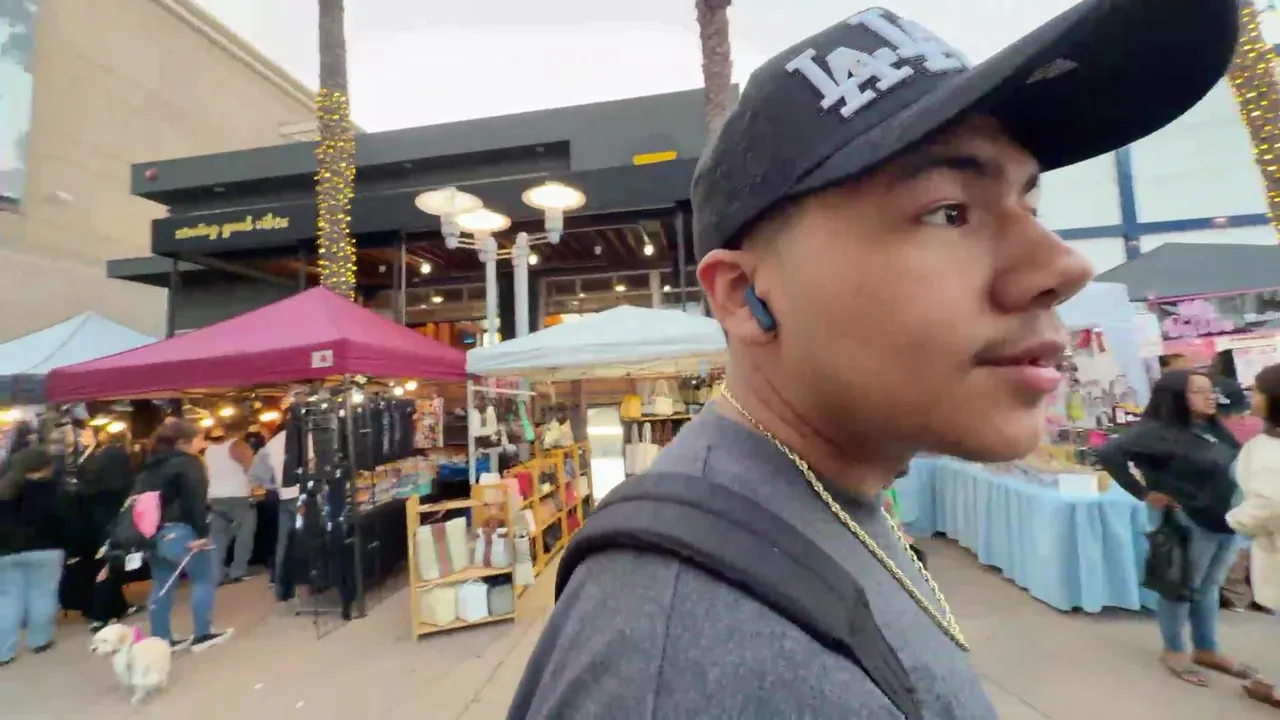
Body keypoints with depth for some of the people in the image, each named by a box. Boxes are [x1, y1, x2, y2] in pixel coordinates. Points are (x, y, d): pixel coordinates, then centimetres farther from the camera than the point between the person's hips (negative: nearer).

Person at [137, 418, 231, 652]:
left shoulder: (151, 465, 17)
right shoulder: (188, 463, -10)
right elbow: (195, 500, -19)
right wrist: (201, 533, -18)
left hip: (150, 532, 9)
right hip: (176, 531, -9)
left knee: (162, 584, 16)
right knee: (205, 577, 2)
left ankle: (161, 639, 21)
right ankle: (203, 634, 7)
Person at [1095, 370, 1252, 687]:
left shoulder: (1214, 428, 5)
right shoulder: (1159, 432, -21)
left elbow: (1233, 468, 17)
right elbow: (1107, 453, -30)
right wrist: (1144, 493, -22)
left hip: (1226, 523, 7)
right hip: (1189, 524, -7)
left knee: (1208, 588, 20)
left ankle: (1206, 650, 37)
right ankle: (1174, 651, 27)